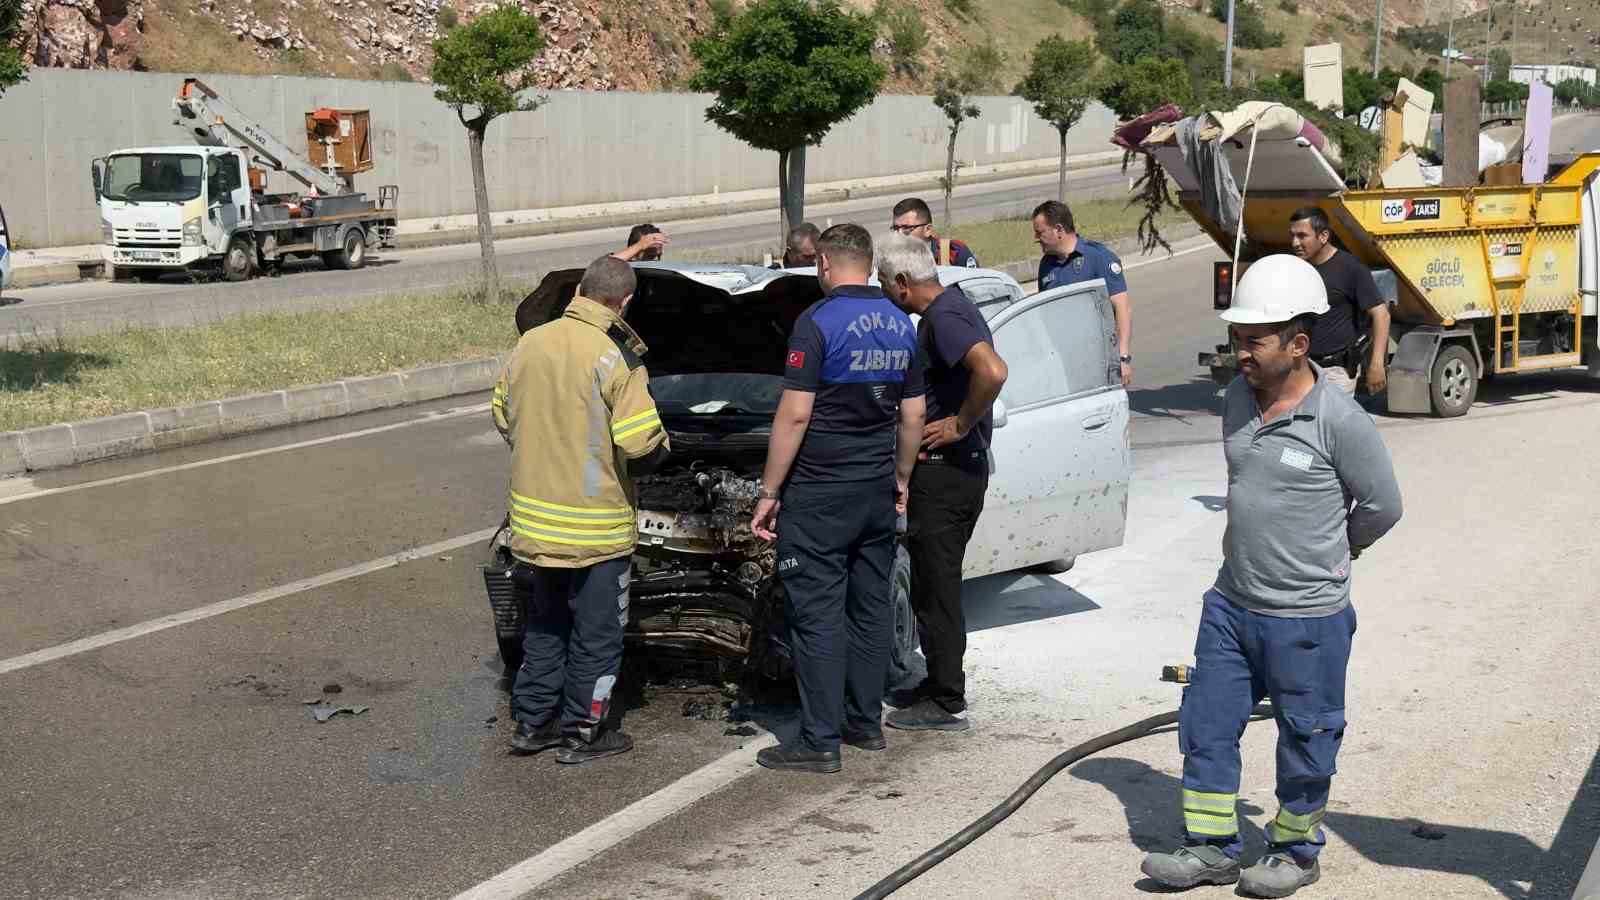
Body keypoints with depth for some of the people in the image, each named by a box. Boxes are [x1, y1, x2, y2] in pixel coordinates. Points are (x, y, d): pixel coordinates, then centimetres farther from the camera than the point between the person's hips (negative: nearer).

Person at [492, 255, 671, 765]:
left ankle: (532, 722, 27)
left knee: (544, 626, 21)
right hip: (594, 526, -6)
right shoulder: (616, 356, -17)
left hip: (532, 517, 6)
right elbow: (641, 443, -20)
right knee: (596, 633, 9)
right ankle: (583, 733, 16)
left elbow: (502, 414, 12)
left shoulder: (529, 344, 1)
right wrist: (661, 448, 3)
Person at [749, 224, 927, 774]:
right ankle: (866, 723, 23)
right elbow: (912, 416, 11)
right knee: (871, 607, 15)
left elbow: (795, 416, -17)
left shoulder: (818, 323, -15)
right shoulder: (902, 326, 7)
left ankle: (820, 742, 0)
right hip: (877, 491, 7)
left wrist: (769, 492, -11)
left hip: (820, 493, -7)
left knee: (817, 615, -3)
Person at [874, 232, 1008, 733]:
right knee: (936, 583, 19)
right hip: (964, 467, 10)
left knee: (936, 587, -3)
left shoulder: (943, 318, -19)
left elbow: (993, 372, -35)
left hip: (944, 471, -10)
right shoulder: (952, 307, 14)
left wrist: (960, 424, -24)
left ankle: (947, 705, 4)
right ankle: (940, 685, 29)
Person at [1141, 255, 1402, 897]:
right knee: (1206, 723, 10)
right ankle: (1212, 848, 23)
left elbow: (1381, 505, -5)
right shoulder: (1238, 400, 2)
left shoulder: (1339, 421, -18)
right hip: (1231, 602, 6)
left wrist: (1327, 554, 8)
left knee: (1305, 737, 9)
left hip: (1307, 617, -6)